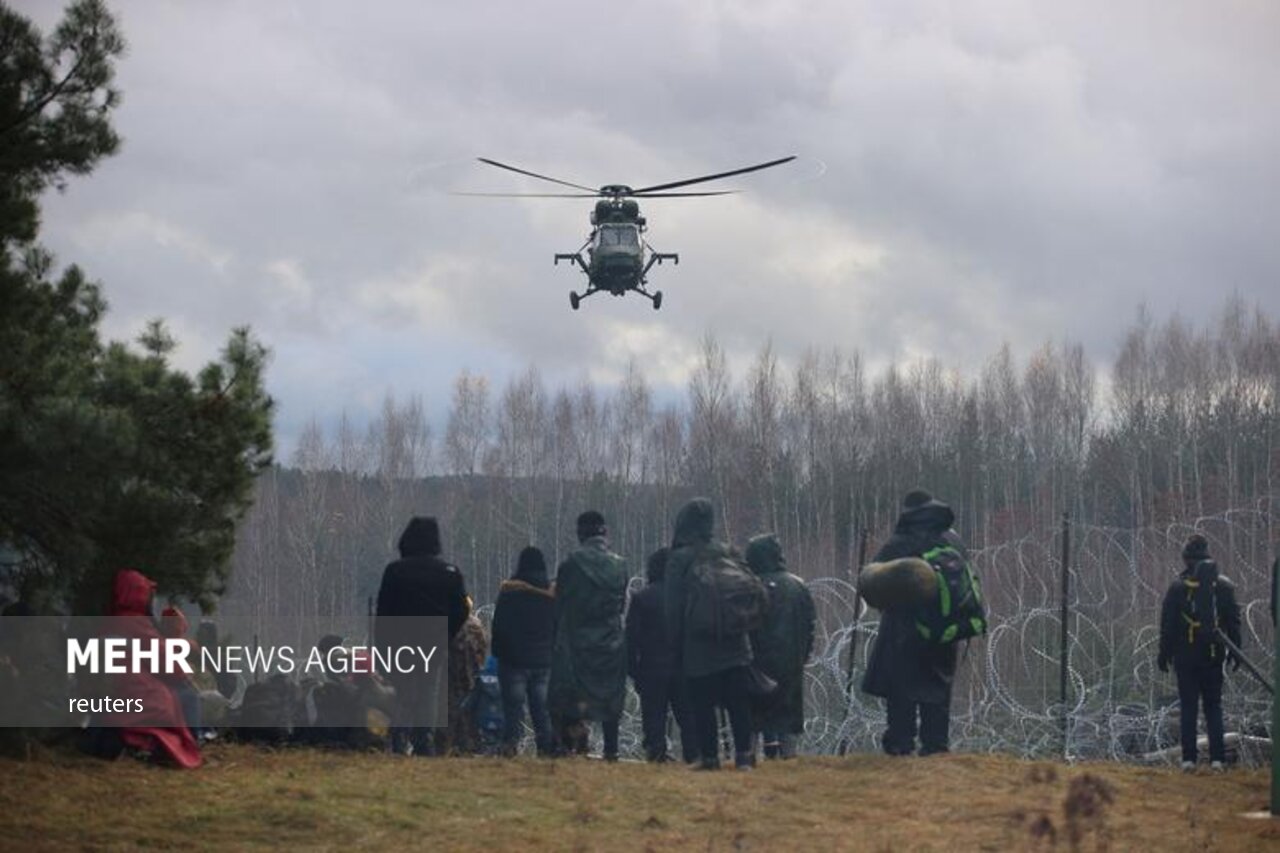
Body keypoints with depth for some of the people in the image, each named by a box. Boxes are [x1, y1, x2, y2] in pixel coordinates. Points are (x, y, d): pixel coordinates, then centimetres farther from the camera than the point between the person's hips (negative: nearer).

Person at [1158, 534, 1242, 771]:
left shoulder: (1178, 587, -6)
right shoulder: (1224, 586, 3)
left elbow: (1168, 625, -4)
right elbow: (1234, 621, 7)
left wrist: (1164, 654, 4)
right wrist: (1235, 651, 15)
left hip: (1186, 656, -2)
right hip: (1213, 655, 2)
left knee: (1188, 707, 3)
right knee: (1214, 706, 8)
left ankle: (1189, 758, -1)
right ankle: (1217, 758, 0)